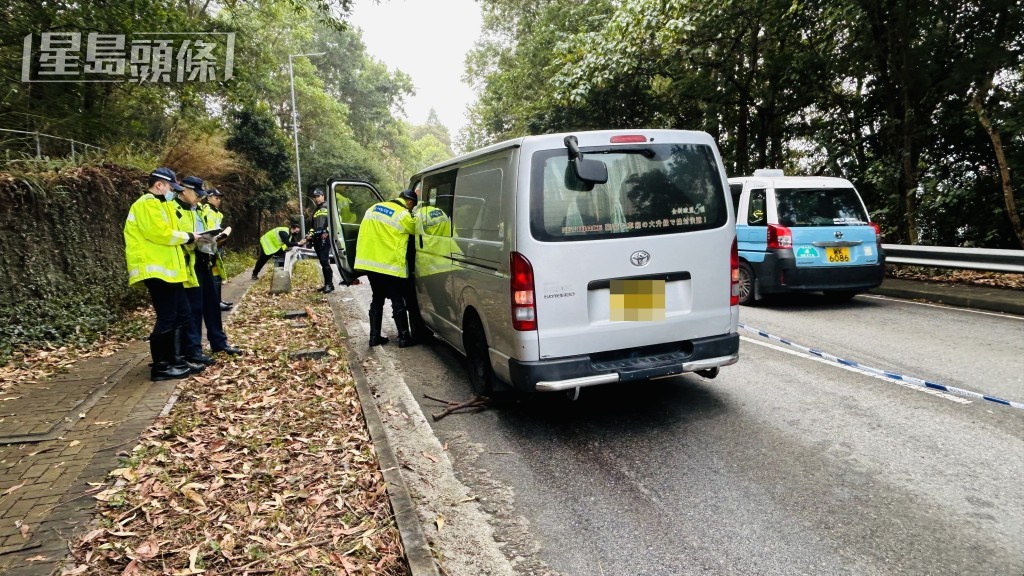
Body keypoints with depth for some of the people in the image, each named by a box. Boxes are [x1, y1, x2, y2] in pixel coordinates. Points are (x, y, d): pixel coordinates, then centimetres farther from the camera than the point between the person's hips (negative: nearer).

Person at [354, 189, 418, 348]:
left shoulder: (373, 208, 12)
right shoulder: (404, 215, -9)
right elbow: (416, 230, 5)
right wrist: (414, 217, 24)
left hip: (369, 261, 7)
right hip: (389, 264, -7)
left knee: (377, 299, 17)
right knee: (398, 302, 3)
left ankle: (374, 336, 18)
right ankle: (404, 338, 7)